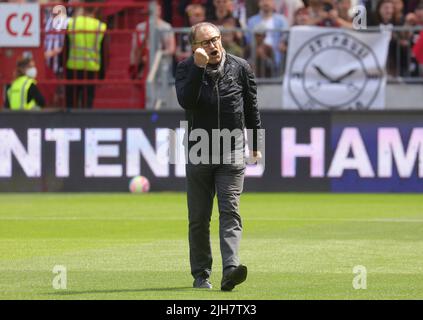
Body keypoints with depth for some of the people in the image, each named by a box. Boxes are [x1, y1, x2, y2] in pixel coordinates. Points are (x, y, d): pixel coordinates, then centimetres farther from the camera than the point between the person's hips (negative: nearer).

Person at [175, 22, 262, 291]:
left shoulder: (240, 68, 1)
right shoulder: (187, 69, -3)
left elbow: (251, 108, 12)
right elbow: (185, 101, -22)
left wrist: (256, 145, 15)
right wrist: (199, 67, -27)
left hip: (232, 154, -1)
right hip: (199, 154, 1)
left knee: (230, 212, -13)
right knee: (199, 218, 7)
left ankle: (230, 270, -26)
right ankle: (201, 275, 17)